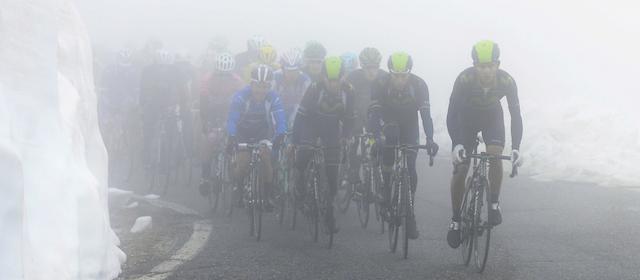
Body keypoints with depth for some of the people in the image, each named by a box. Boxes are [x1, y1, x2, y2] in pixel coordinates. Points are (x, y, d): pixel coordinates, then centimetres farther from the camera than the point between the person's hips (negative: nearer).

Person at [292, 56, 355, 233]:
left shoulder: (348, 92, -18)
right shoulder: (315, 89, -25)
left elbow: (349, 117, -4)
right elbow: (301, 115, -21)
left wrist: (345, 136, -14)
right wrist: (295, 141, -23)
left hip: (332, 129, 2)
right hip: (311, 124, -2)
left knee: (332, 173, -2)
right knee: (303, 152, -32)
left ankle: (329, 212, 10)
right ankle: (300, 178, -1)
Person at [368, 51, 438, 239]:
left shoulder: (419, 85, -25)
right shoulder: (381, 84, -25)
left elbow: (425, 114, -30)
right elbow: (374, 112, -30)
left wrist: (430, 139, -44)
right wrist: (376, 136, -46)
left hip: (410, 127, -1)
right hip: (389, 122, 1)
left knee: (410, 169, -12)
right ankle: (386, 196, -3)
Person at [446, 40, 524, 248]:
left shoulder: (507, 81, -30)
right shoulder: (464, 79, -34)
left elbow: (516, 115, -27)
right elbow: (452, 115, -33)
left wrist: (516, 148, -39)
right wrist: (456, 144, -47)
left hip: (492, 116, 1)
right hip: (466, 117, -1)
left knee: (495, 155, -26)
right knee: (460, 170, -7)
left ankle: (494, 203, -6)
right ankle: (456, 219, 8)